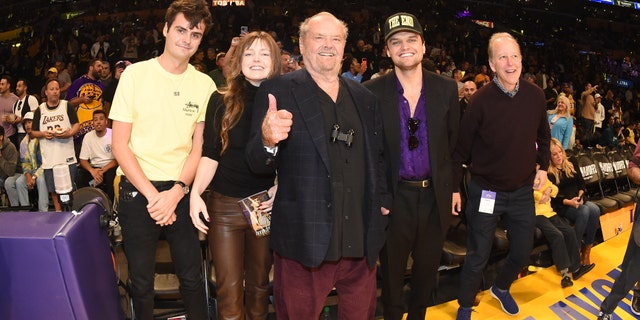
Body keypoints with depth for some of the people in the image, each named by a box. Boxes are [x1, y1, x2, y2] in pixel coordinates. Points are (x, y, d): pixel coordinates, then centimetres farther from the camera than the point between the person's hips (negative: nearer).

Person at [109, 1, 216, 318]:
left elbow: (199, 148, 3)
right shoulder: (135, 74, -4)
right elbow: (120, 145, -5)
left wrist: (176, 192, -12)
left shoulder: (205, 84, 1)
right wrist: (152, 195, -13)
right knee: (141, 282, 11)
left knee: (191, 277, 9)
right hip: (137, 192, -1)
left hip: (181, 193, 1)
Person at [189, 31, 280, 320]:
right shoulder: (221, 101, -1)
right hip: (225, 206, -1)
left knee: (259, 284, 15)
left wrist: (280, 188, -11)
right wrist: (195, 193, -14)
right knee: (229, 288, 5)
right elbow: (210, 154, -1)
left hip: (266, 207, 1)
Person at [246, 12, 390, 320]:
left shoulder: (365, 98, 10)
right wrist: (267, 140, -29)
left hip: (361, 242, 5)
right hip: (305, 239, -4)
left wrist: (383, 201, 9)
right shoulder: (278, 91, -4)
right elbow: (257, 164, -8)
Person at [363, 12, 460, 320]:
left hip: (435, 194, 3)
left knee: (428, 266, 19)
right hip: (394, 195, -2)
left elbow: (454, 141, 7)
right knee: (392, 268, 14)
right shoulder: (373, 91, -8)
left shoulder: (447, 88, 0)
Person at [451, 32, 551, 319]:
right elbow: (460, 147, -10)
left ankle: (501, 288, 47)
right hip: (485, 191, -4)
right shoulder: (481, 100, -17)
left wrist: (543, 166, 10)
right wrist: (454, 187, -7)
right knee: (478, 258, 7)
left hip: (523, 190, 4)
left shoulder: (535, 95, -4)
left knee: (522, 253, 16)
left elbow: (543, 135, 14)